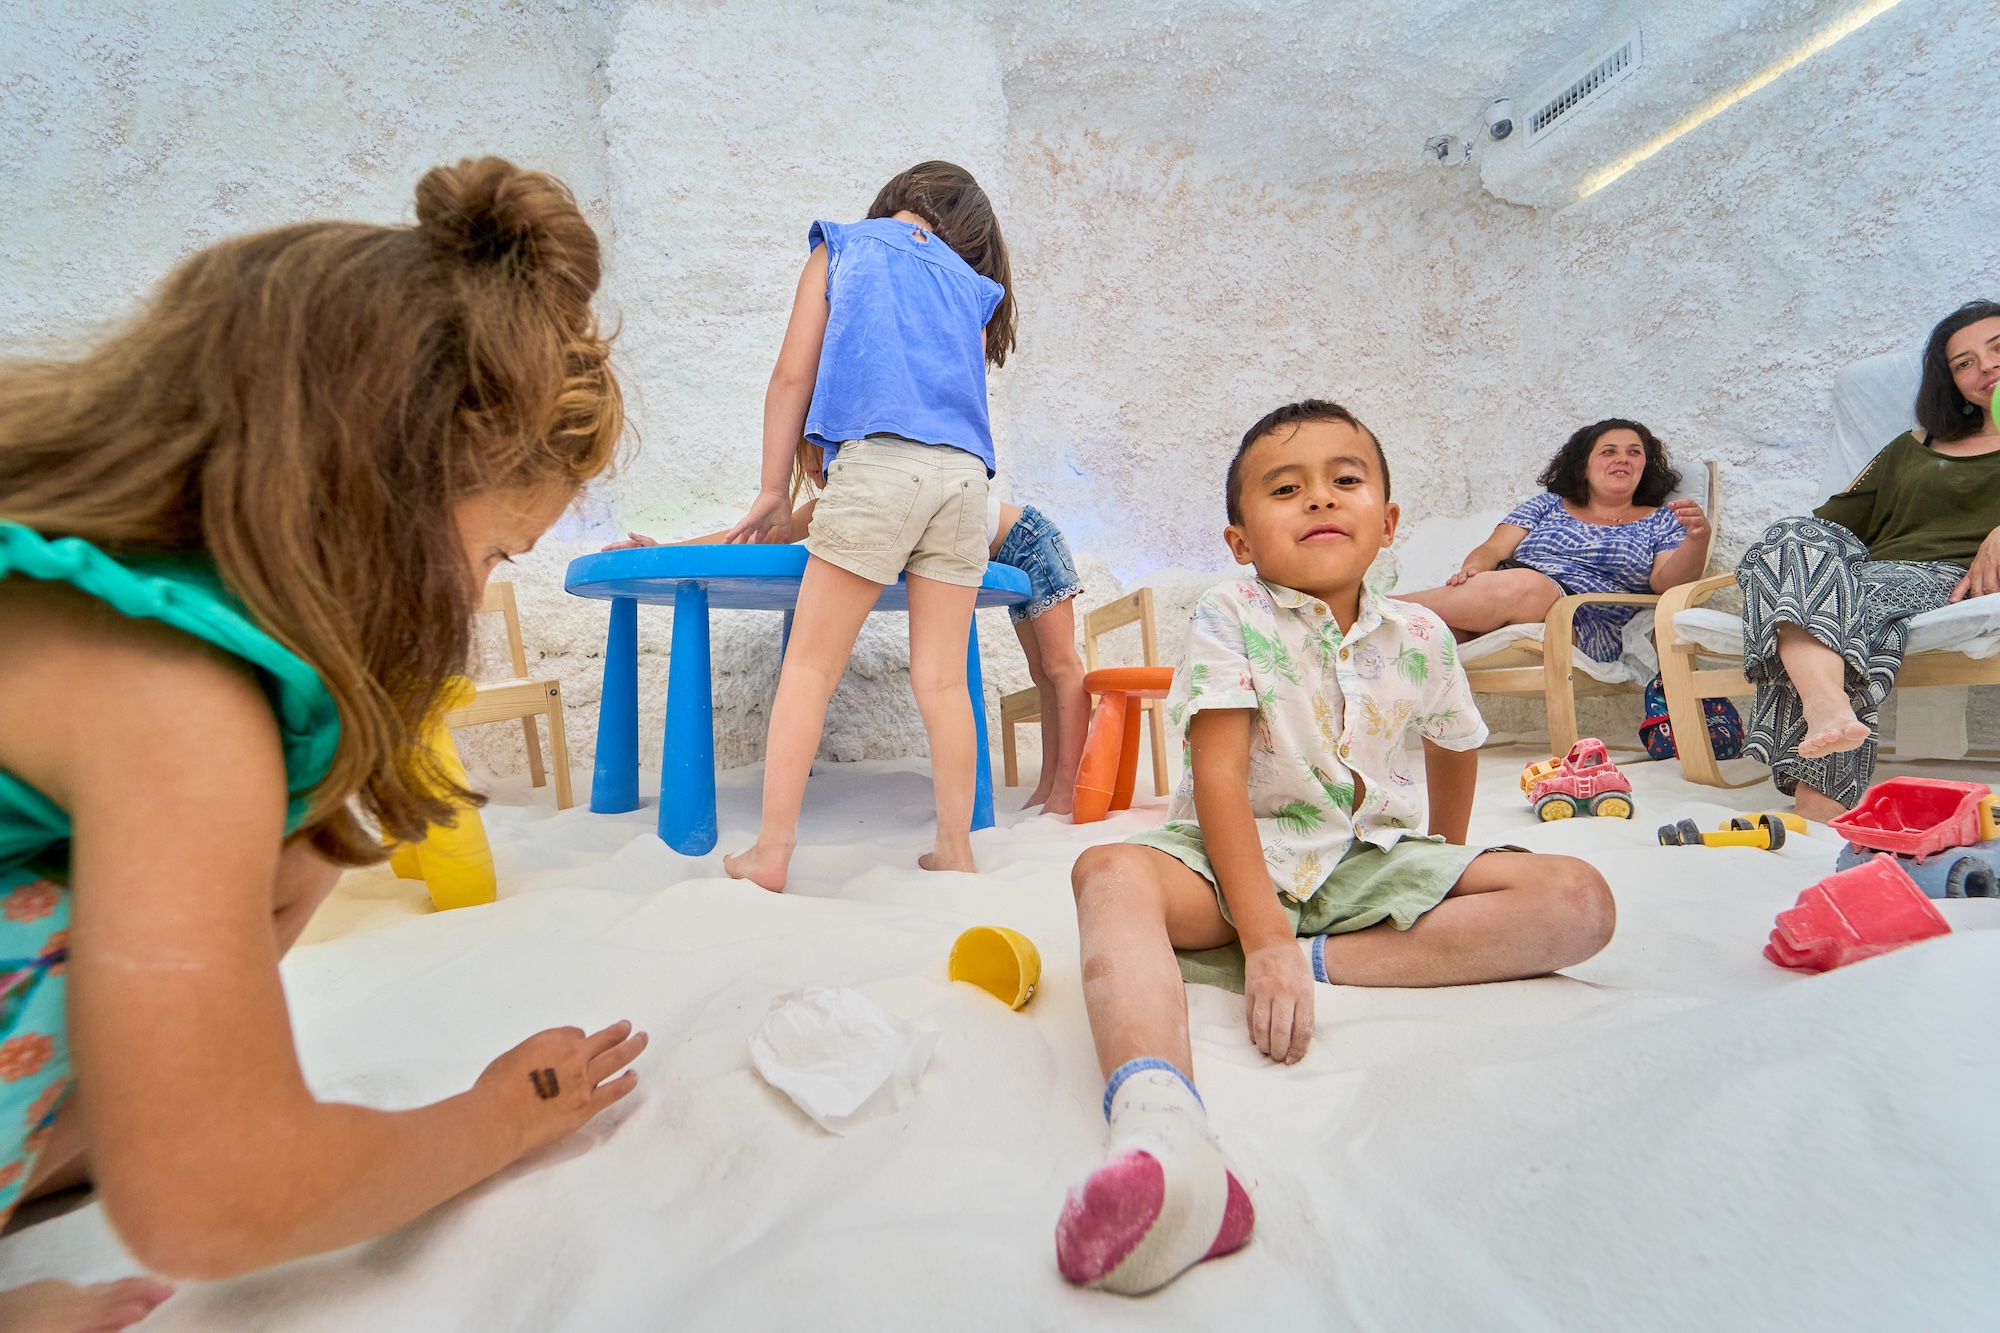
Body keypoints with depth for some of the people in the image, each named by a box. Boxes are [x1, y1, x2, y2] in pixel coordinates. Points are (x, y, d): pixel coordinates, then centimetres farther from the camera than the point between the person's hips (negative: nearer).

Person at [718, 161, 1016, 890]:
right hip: (965, 473, 4)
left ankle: (770, 851, -1)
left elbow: (793, 375, 13)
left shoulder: (842, 244, 22)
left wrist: (773, 493, 16)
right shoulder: (973, 287, 29)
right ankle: (955, 849, 10)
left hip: (880, 460, -3)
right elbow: (965, 386, 19)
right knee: (942, 678, 6)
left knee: (809, 665, 0)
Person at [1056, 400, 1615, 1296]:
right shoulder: (1229, 620, -10)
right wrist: (1264, 937, -29)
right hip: (1239, 858, -3)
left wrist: (1447, 868, 31)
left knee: (1581, 903, -14)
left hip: (1374, 862, 4)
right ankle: (1158, 1126, -59)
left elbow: (1454, 749, 21)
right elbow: (1218, 777, -19)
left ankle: (1327, 961, -25)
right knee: (1111, 872, -33)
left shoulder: (1420, 638, 2)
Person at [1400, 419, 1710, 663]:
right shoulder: (1548, 505, 27)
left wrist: (1697, 539, -14)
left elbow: (1665, 582, 7)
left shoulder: (1659, 521, 23)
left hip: (1588, 631, -2)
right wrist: (1473, 568, -10)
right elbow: (1492, 549, 15)